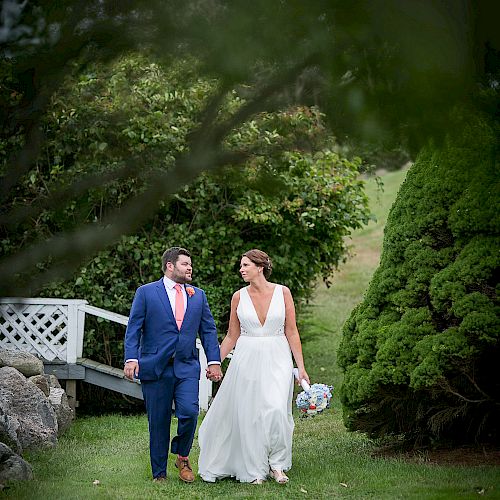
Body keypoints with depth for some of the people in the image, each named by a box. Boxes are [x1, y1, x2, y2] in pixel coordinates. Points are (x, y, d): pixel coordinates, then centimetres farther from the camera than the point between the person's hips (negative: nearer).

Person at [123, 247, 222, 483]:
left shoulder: (198, 295, 14)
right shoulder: (146, 292, 3)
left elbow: (208, 330, 15)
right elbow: (133, 329, -1)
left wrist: (214, 361, 5)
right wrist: (131, 359, -14)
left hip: (187, 367, 2)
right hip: (154, 366, -2)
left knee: (189, 412, -16)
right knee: (158, 422, 2)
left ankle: (182, 457, 11)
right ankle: (159, 474, 14)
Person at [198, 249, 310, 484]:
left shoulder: (282, 293, -1)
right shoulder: (239, 297, 3)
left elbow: (292, 332, 1)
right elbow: (232, 336, 10)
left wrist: (301, 366, -3)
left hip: (277, 359, -2)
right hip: (246, 359, 2)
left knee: (276, 410, -17)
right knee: (248, 415, 2)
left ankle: (276, 464, 1)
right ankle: (255, 470, 14)